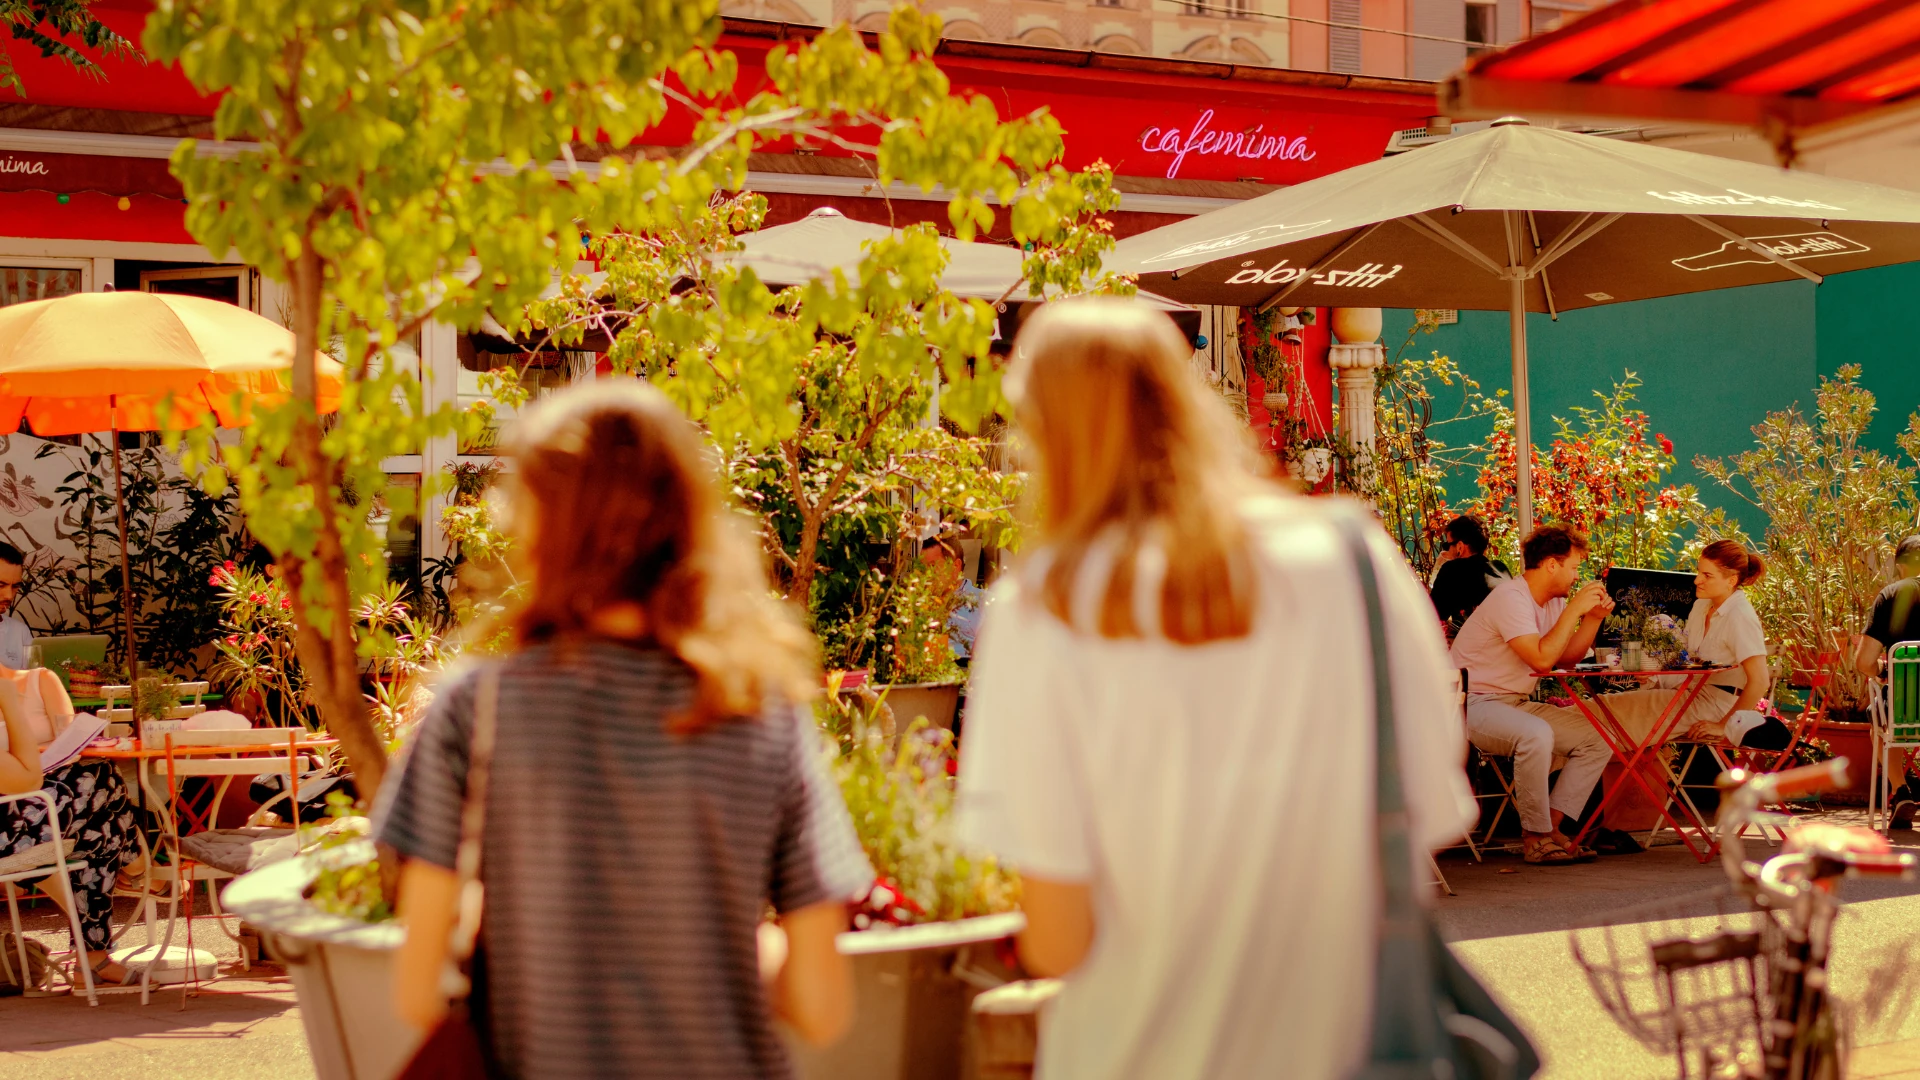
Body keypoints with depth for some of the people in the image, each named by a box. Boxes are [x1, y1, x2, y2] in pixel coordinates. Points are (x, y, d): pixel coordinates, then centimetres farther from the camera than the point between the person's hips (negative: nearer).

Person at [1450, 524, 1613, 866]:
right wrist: (1573, 610, -20)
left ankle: (1551, 826, -5)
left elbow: (1566, 658, 15)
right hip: (1474, 705, -10)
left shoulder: (1553, 602, 11)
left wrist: (1593, 618, 3)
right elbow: (1541, 658, -27)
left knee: (1597, 740, -2)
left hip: (1517, 703, 10)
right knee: (1536, 735, -37)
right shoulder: (1511, 598, -18)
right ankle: (1536, 836, -21)